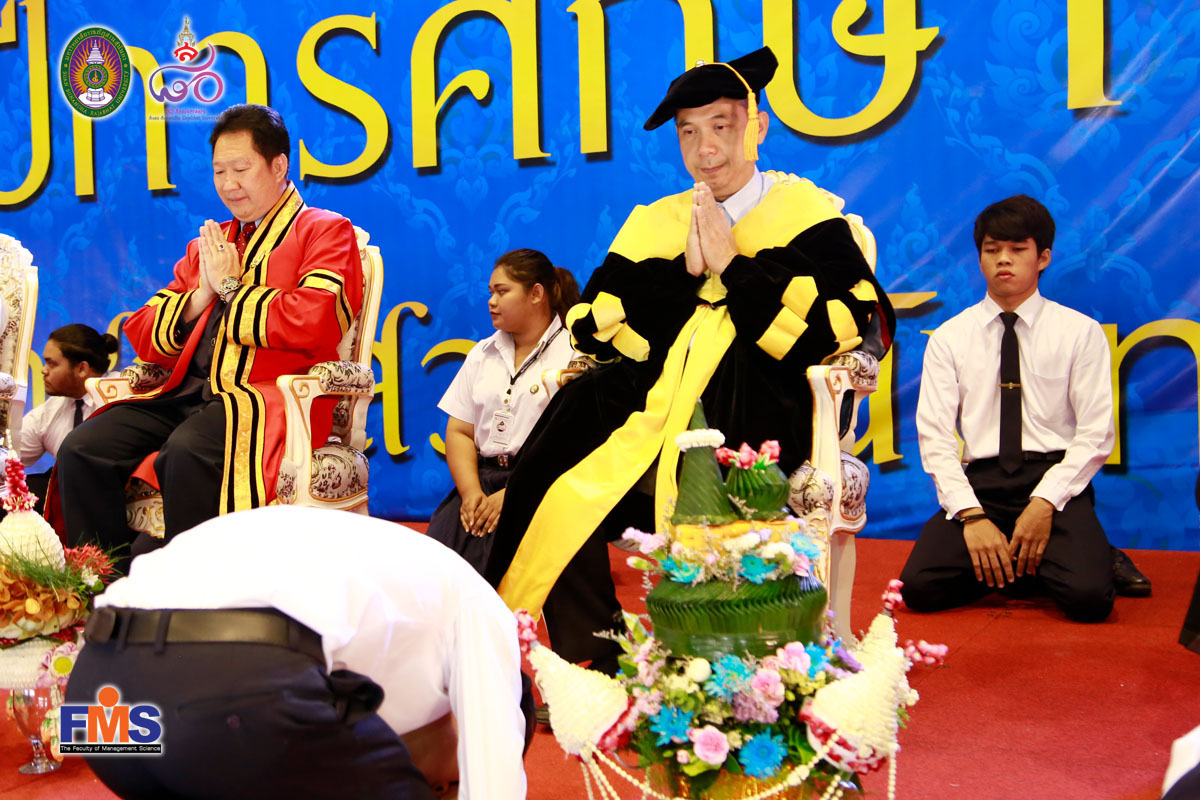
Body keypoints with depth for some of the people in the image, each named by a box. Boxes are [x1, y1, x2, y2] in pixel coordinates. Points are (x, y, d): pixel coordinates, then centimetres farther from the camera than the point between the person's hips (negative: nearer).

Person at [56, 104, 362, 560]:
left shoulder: (325, 231, 7)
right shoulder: (208, 245, 25)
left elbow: (312, 322, -13)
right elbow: (142, 337, 21)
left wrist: (233, 287, -2)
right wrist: (201, 295, 3)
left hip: (269, 396, -6)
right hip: (190, 392, 7)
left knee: (187, 452, -35)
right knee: (82, 449, -14)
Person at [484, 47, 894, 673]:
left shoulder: (805, 213, 7)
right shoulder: (653, 224, 17)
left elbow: (848, 327, -8)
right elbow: (590, 328, 8)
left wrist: (733, 267, -7)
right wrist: (685, 273, -3)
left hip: (755, 425, -3)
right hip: (648, 419, 4)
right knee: (564, 504, -17)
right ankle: (596, 673, 2)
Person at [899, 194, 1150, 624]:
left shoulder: (1080, 332, 7)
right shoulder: (949, 338, 9)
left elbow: (1096, 433, 0)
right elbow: (934, 436, 1)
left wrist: (1045, 503, -15)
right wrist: (971, 515, -13)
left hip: (1055, 479, -2)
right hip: (980, 482, 2)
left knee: (1089, 595, -28)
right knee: (920, 586, -22)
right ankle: (1029, 566, 2)